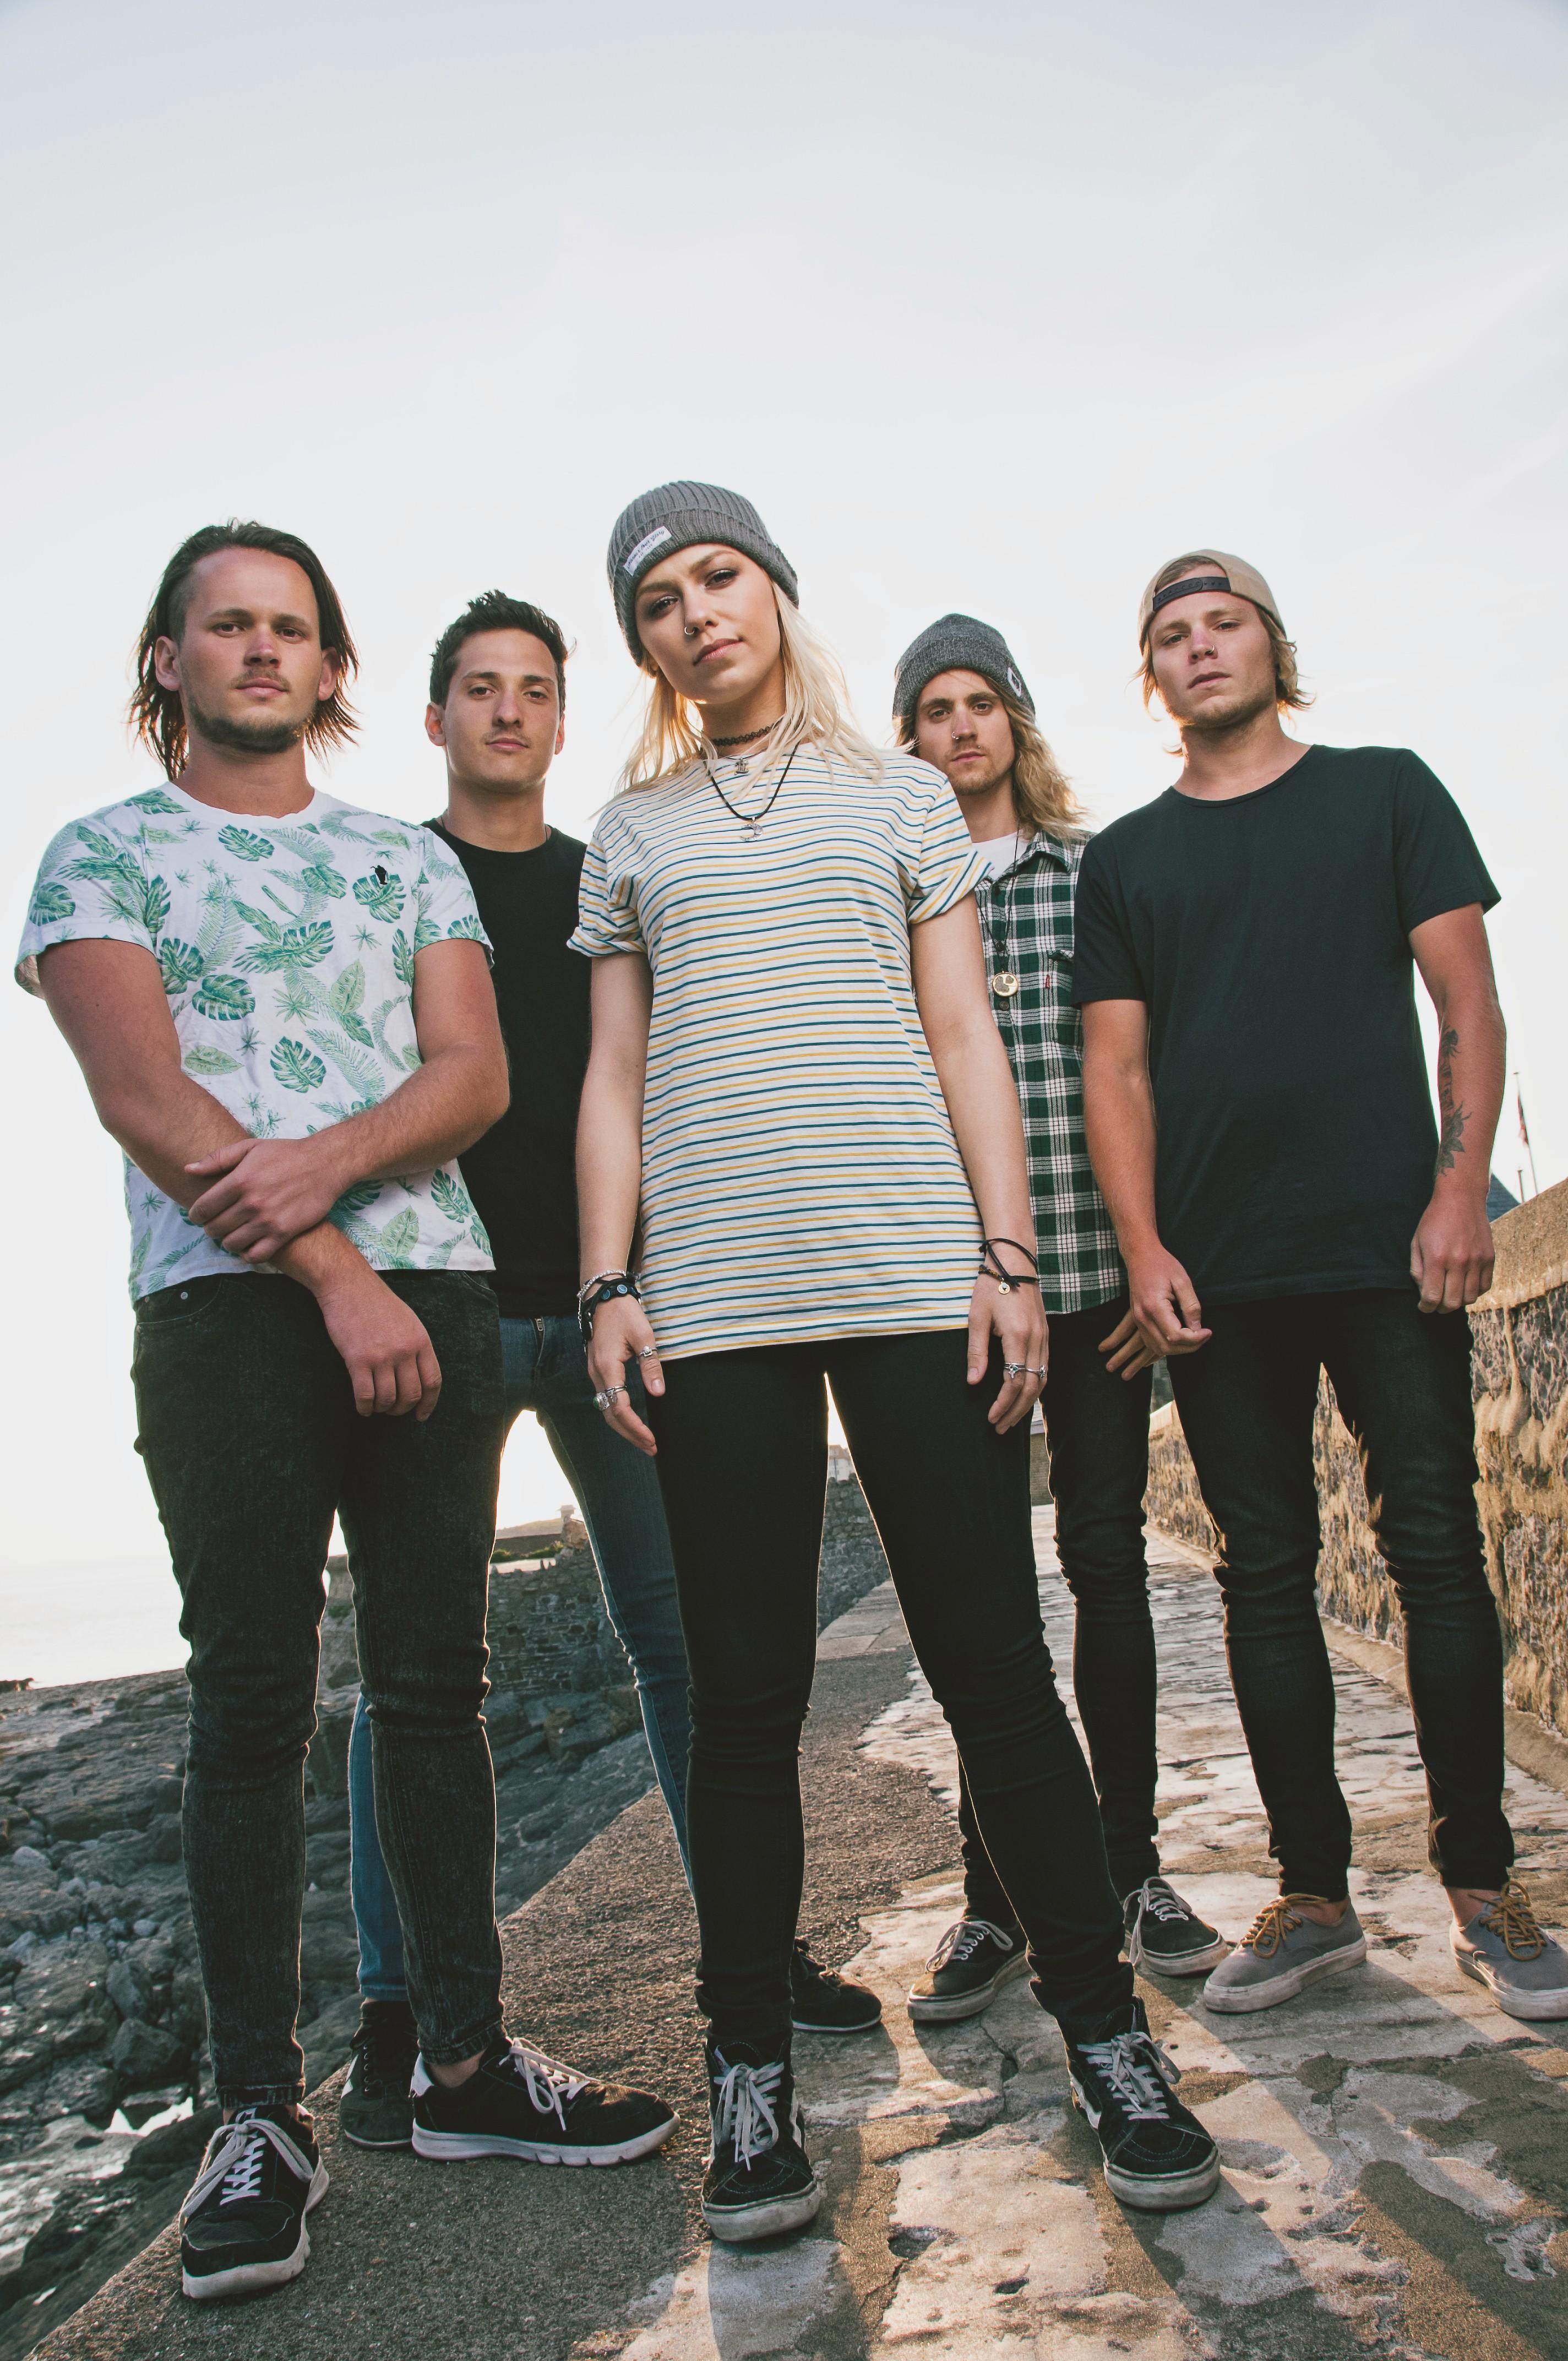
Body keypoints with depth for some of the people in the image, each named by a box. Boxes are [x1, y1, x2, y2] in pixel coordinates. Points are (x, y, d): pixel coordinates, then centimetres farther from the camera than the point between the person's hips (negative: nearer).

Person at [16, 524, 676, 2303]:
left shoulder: (409, 859, 18)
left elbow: (475, 1075, 6)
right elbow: (144, 1096, -6)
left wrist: (331, 1156, -14)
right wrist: (336, 1274, -13)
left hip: (435, 1291, 4)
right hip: (225, 1309, -3)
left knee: (437, 1679, 6)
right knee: (255, 1700, -1)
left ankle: (464, 2062, 17)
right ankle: (258, 2111, 10)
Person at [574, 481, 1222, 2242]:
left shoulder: (897, 794, 15)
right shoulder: (633, 830, 18)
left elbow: (965, 1041, 10)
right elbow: (614, 1076, 13)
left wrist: (1008, 1258, -1)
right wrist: (609, 1286, 2)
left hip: (917, 1281, -1)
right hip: (713, 1301, 1)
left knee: (992, 1662, -1)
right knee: (744, 1694, 3)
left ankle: (1104, 2028, 13)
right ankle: (750, 2069, 15)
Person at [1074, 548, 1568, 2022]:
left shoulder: (1387, 794, 11)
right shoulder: (1124, 859, 14)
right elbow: (1115, 1069, 9)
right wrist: (1143, 1246, -4)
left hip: (1387, 1244, -1)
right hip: (1217, 1275, 2)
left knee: (1437, 1552, -2)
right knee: (1264, 1578, 4)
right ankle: (1313, 1892, 15)